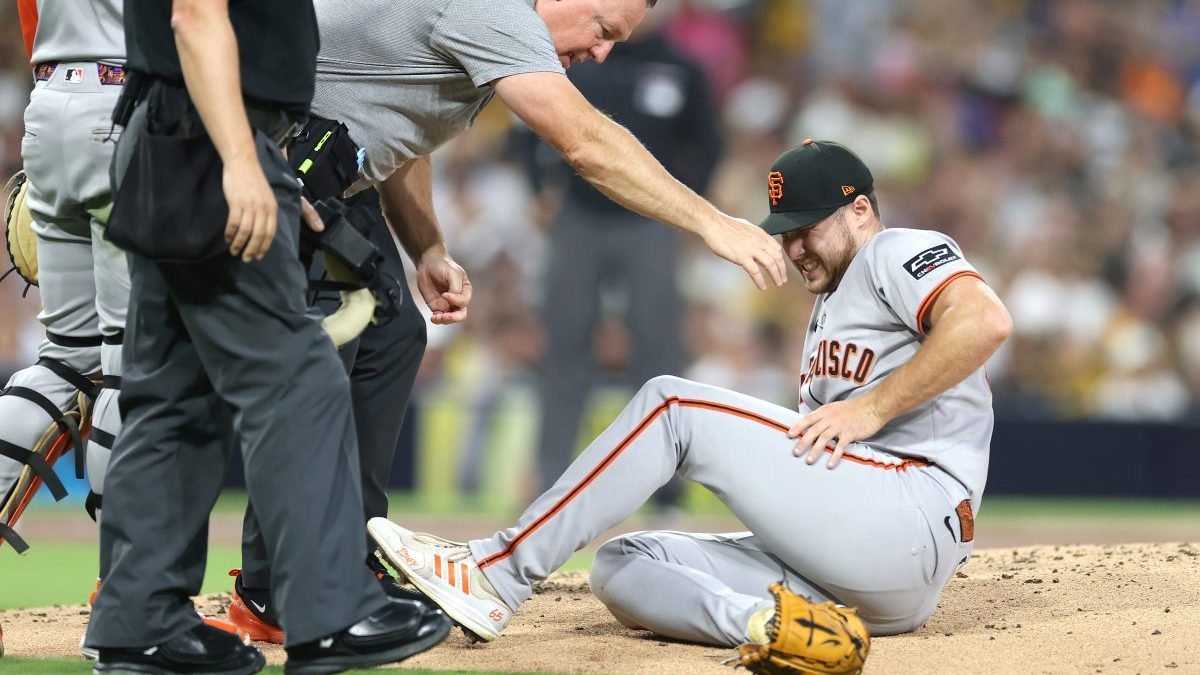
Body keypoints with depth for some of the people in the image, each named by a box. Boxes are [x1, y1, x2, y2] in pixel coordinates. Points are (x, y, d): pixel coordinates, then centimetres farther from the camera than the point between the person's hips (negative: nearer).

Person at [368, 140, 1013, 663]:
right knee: (620, 567, 1)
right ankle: (769, 624, -28)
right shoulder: (826, 315, 34)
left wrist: (871, 408, -17)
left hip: (913, 514, -10)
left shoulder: (897, 254, 3)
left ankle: (498, 573, -20)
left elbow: (985, 321, -19)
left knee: (671, 405, -14)